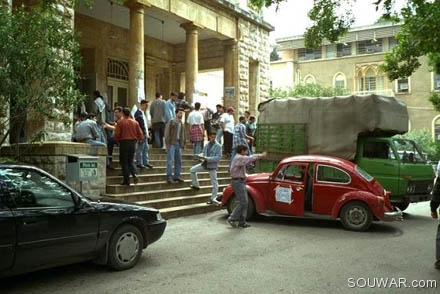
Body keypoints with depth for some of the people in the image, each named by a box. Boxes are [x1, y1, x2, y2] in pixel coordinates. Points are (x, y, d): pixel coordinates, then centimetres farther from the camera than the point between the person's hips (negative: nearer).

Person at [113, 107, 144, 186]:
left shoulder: (120, 122, -8)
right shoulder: (135, 122, 4)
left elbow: (116, 134, -10)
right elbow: (140, 134, 4)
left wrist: (117, 140, 10)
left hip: (124, 142, -4)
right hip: (133, 142, 4)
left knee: (124, 162, 5)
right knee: (130, 161, 17)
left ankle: (126, 180, 5)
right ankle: (134, 174, -7)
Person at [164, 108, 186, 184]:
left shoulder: (182, 124, 15)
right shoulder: (171, 122, -5)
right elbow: (167, 133, -9)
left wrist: (183, 144, 14)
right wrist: (167, 144, -14)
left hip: (178, 144, 7)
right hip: (171, 143, -7)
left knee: (178, 161, 8)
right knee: (170, 161, -7)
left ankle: (177, 176, 17)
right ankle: (169, 177, -3)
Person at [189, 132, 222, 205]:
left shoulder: (218, 146, -10)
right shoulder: (206, 145, 8)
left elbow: (218, 157, -16)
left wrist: (208, 159, -22)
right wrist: (203, 157, -5)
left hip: (212, 166, -6)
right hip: (205, 164, 6)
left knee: (214, 183, -3)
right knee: (192, 170, 8)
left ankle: (213, 199, 5)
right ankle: (196, 185, 21)